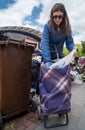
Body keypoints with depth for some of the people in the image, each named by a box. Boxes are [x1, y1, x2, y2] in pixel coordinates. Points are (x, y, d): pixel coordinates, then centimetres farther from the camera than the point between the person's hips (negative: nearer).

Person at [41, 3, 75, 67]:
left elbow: (69, 42, -6)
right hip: (48, 56, -3)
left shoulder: (67, 27, -6)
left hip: (59, 56, 3)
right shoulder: (47, 26, -18)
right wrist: (47, 61, -41)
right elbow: (44, 43, -28)